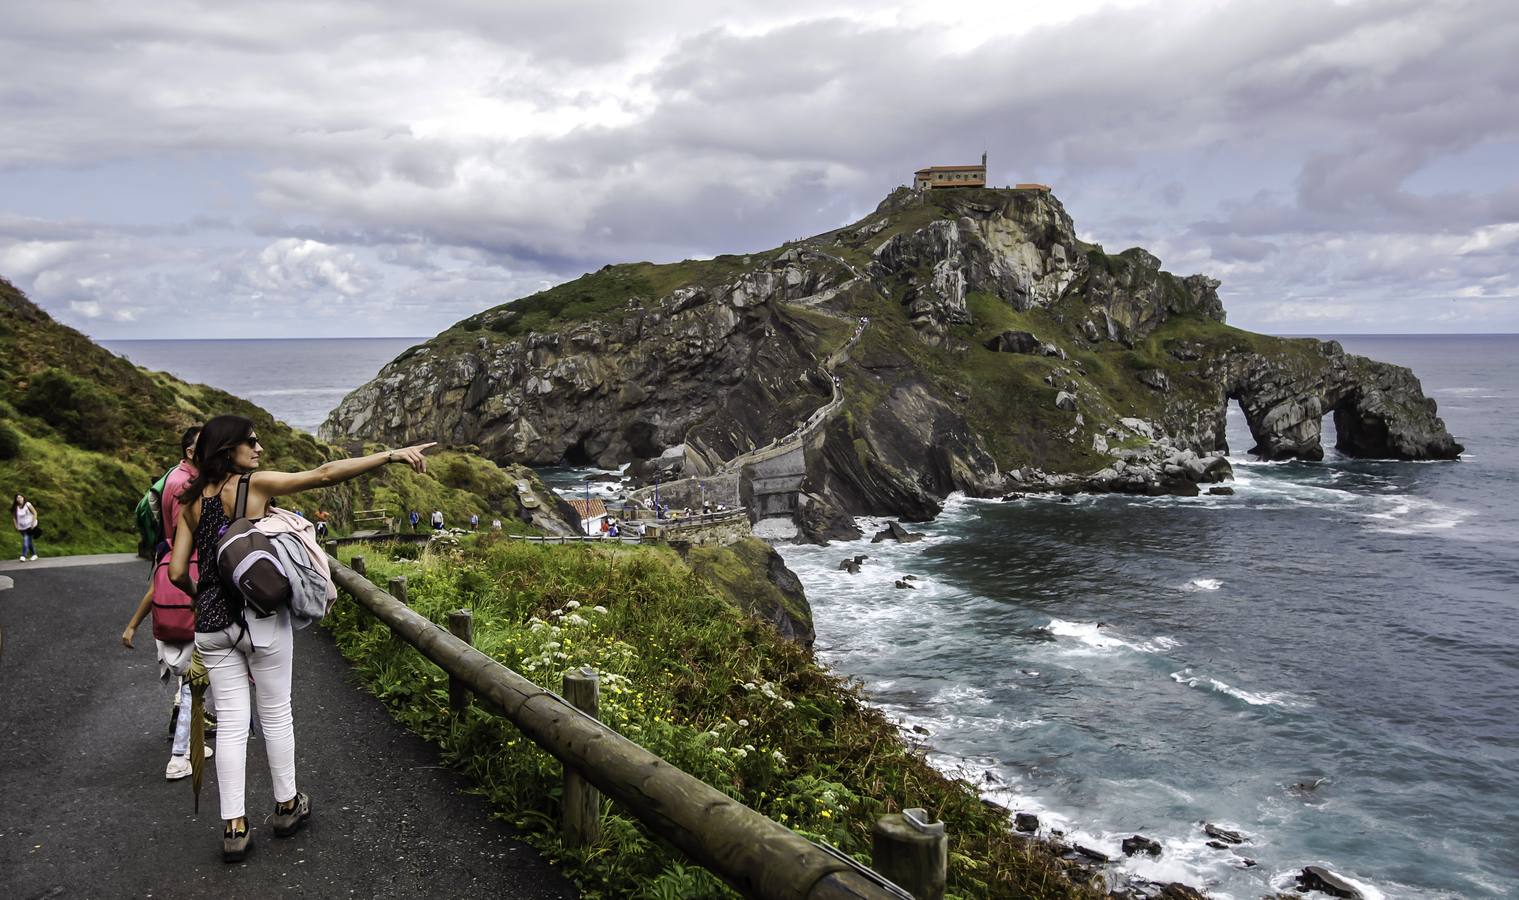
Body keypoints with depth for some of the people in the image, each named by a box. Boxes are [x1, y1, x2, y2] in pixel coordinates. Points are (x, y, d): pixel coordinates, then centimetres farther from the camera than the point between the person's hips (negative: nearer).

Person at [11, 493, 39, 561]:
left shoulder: (27, 505, -9)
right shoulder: (15, 508, -2)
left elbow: (35, 513, -6)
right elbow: (13, 517, 7)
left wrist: (33, 523, -12)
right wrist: (16, 526, -1)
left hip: (30, 526, -4)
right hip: (22, 527, 4)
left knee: (26, 540, -15)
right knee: (29, 541, 12)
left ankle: (23, 556, -19)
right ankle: (34, 554, 25)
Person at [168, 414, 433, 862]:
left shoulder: (192, 502, 7)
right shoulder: (254, 485, -9)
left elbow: (177, 572, 5)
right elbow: (325, 474, -17)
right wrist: (390, 455, -19)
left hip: (211, 624, 4)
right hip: (261, 616, -4)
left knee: (230, 722, 8)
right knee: (275, 713, 12)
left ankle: (234, 826, 9)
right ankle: (286, 806, 26)